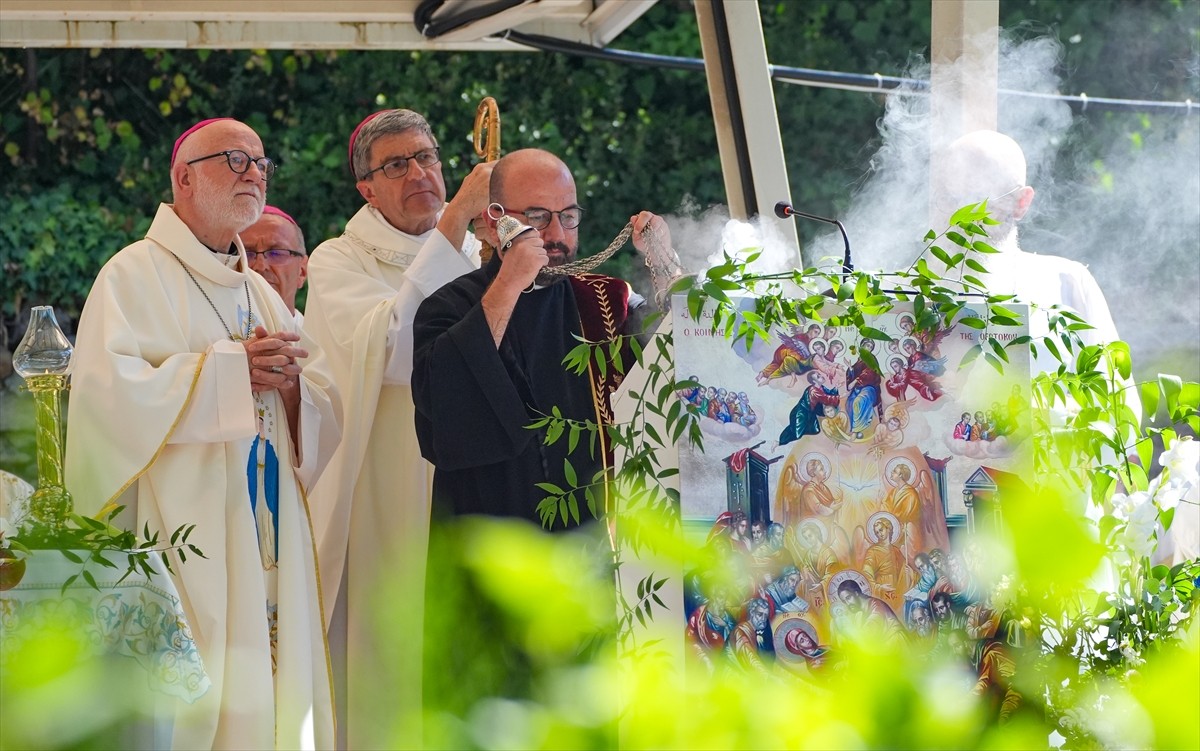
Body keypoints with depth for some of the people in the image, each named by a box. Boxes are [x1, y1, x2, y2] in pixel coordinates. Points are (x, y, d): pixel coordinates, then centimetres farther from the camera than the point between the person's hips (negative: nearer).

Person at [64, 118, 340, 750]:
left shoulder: (261, 293, 20)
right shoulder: (136, 275, -3)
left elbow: (325, 414, 16)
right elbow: (108, 390, -18)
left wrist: (291, 381, -6)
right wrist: (232, 366, -15)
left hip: (269, 543, 7)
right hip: (187, 542, -7)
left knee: (273, 692, 2)